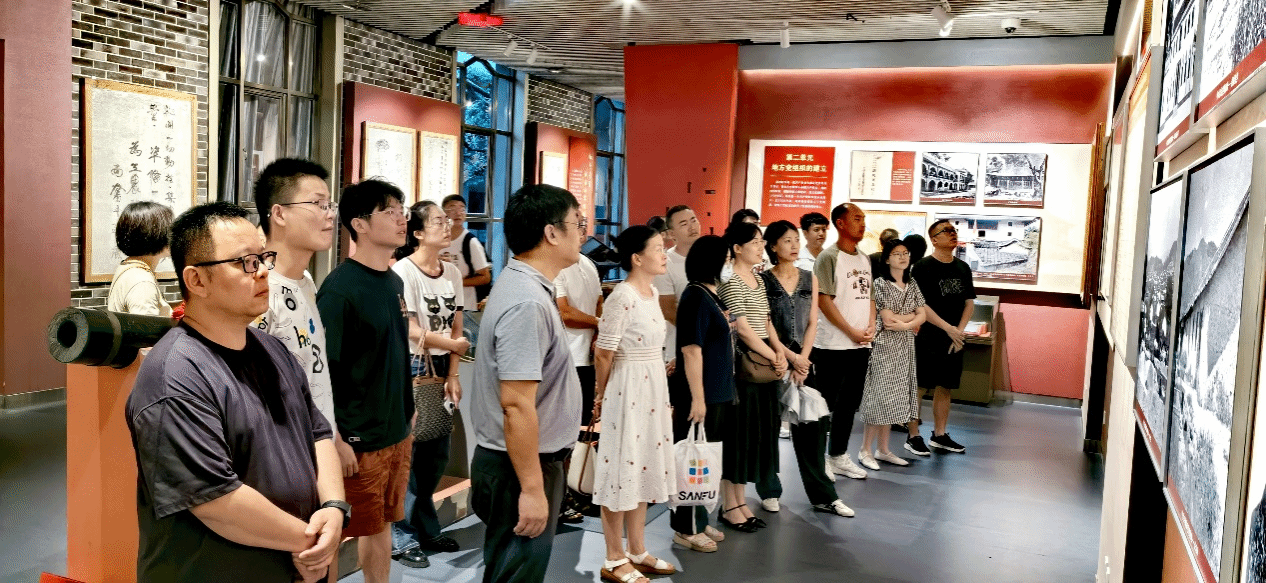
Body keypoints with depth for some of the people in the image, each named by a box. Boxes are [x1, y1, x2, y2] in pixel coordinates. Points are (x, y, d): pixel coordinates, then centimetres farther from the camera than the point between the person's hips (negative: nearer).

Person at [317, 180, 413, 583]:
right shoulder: (339, 288, -16)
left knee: (381, 524, 19)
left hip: (397, 432, 7)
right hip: (357, 437, -7)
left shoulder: (394, 281, 7)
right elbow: (321, 371, -17)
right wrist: (334, 439, -18)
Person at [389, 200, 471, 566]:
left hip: (442, 371, 6)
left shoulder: (452, 273, 7)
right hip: (410, 370, -6)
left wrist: (453, 375, -1)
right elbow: (411, 331, -14)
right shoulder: (403, 271, -11)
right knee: (408, 452, -2)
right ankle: (403, 539, 11)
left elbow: (456, 329, 6)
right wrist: (453, 344, -3)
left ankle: (427, 530, 27)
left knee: (438, 454, 11)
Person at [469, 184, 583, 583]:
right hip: (521, 467, -10)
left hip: (520, 461, 10)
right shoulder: (527, 303, -25)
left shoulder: (521, 283, 8)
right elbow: (516, 404, -28)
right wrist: (532, 488, -25)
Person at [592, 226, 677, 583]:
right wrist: (602, 395, -2)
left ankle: (637, 552, 28)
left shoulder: (653, 293, 8)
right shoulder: (622, 297, -19)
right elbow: (603, 354, -15)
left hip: (652, 389, 9)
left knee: (644, 467, 15)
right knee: (623, 469, 1)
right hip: (627, 390, -9)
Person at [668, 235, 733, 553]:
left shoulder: (711, 294, 11)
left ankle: (699, 521, 29)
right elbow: (691, 349, -21)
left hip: (717, 393, 9)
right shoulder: (696, 296, -17)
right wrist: (697, 397, -22)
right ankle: (686, 529, 13)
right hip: (700, 394, -9)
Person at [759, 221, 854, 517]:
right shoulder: (763, 280, -3)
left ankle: (823, 496, 11)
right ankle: (769, 491, 18)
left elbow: (812, 323, 5)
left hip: (803, 362, 3)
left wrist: (803, 360, -6)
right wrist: (790, 356, -13)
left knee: (812, 426, 3)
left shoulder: (809, 278, 8)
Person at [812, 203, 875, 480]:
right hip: (832, 345, -7)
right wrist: (852, 332, -14)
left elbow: (868, 295, 18)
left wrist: (871, 327, 1)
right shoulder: (828, 257, -9)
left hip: (861, 344, 7)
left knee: (849, 403, 12)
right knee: (825, 402, -2)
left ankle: (838, 456, 23)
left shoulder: (864, 259, 15)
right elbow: (823, 300, -14)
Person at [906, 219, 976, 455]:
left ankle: (939, 435, 22)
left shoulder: (963, 268, 11)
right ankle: (913, 436, 7)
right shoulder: (922, 267, -7)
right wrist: (948, 328, -17)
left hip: (954, 340, 6)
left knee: (946, 388, 11)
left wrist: (960, 331, -2)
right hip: (927, 338, -6)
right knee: (919, 387, -2)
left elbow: (969, 302, 12)